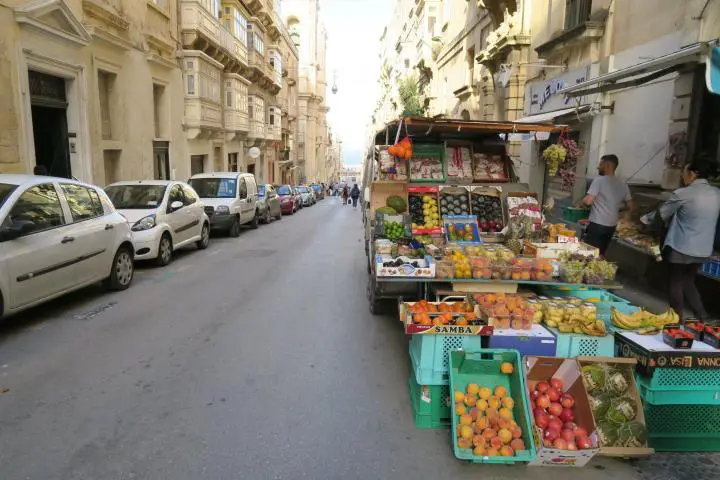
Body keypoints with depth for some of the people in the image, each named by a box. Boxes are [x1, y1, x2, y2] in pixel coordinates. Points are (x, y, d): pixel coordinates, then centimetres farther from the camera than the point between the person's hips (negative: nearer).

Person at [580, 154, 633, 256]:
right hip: (612, 226, 7)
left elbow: (588, 201, -18)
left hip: (597, 225, -7)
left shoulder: (599, 180, -11)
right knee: (600, 255, 15)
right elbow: (628, 205, 15)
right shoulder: (623, 185, 8)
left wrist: (581, 202, 2)